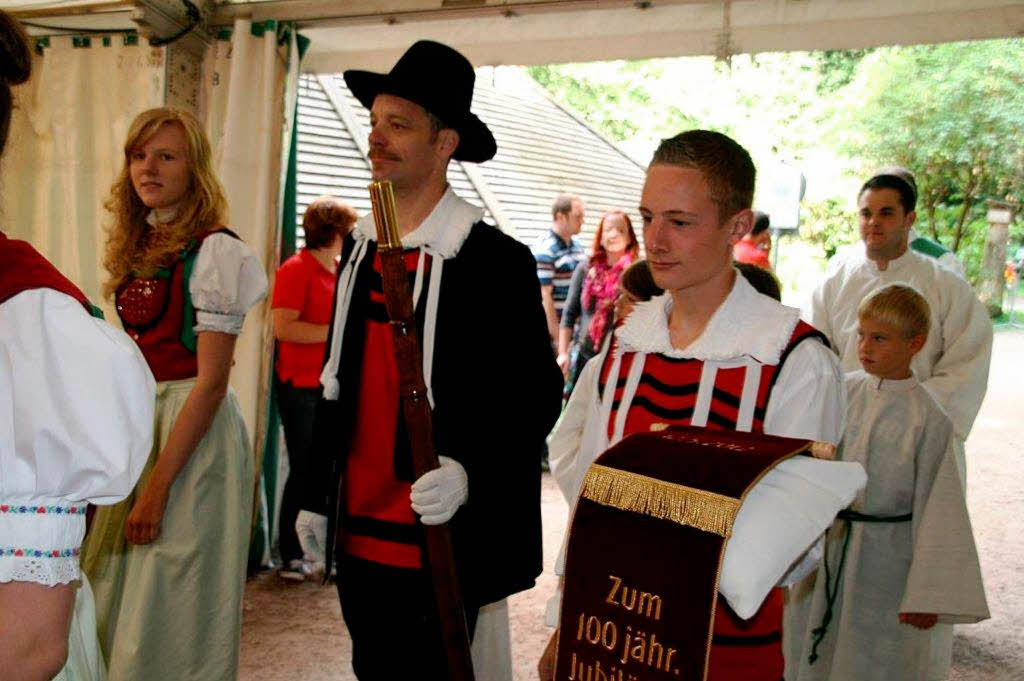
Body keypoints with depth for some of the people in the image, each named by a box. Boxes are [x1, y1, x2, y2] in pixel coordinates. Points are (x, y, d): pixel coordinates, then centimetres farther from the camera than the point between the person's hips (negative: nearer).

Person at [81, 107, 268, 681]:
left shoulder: (215, 252, -12)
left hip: (193, 434, -8)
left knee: (169, 614, 1)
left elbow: (211, 381, -16)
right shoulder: (136, 249, 12)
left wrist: (158, 484, -19)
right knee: (116, 603, 15)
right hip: (134, 421, 8)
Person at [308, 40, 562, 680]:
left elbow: (537, 394, -11)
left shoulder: (497, 260, -13)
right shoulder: (359, 247, 8)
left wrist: (469, 472, -25)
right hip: (357, 534, 7)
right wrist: (316, 492, 14)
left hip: (439, 551, -6)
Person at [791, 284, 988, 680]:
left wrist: (927, 595, -12)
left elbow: (938, 511, -12)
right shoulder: (845, 391, -2)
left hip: (891, 556, -4)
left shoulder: (929, 419, -14)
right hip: (836, 547, 4)